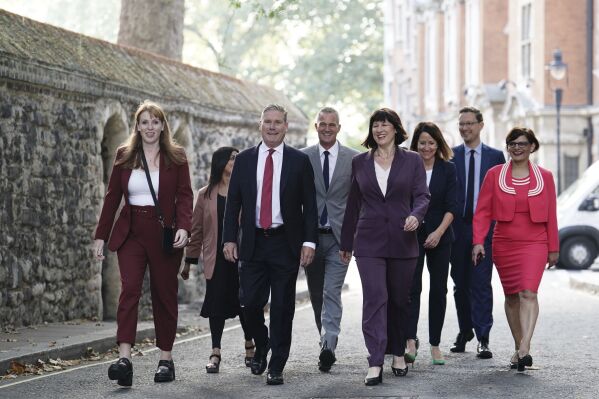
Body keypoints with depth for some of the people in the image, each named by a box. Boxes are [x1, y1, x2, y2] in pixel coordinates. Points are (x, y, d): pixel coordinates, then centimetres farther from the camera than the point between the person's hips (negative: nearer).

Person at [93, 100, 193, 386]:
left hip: (164, 234, -1)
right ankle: (124, 358, -22)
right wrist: (101, 236, 5)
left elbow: (184, 196, -4)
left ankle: (166, 359, 15)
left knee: (164, 295, 5)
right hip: (131, 233, 1)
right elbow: (112, 197, 8)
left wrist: (183, 227, -20)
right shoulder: (124, 156, 7)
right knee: (129, 289, -13)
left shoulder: (176, 157, 2)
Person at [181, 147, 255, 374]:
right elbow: (196, 229, 9)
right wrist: (189, 261, 8)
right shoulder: (206, 195, 7)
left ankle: (250, 347, 21)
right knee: (217, 304, -1)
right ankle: (215, 353, 5)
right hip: (217, 259, 0)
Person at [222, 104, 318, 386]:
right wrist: (229, 238, -1)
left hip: (286, 243, -1)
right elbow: (233, 202, 8)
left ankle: (276, 367, 10)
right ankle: (261, 346, 27)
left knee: (282, 307, 1)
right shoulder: (244, 160, 7)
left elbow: (309, 205, 1)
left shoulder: (300, 161, 2)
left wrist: (309, 241, -8)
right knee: (250, 302, -1)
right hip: (253, 243, 2)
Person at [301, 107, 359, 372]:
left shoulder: (354, 159, 2)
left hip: (339, 236, -2)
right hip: (311, 236, 2)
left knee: (332, 292, -13)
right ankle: (327, 342, 24)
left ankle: (328, 347, -20)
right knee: (317, 295, 11)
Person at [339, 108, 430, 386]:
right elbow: (353, 204, 12)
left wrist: (416, 215, -22)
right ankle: (375, 365, -15)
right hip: (369, 242, 0)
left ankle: (398, 353, 26)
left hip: (402, 241, 0)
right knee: (374, 299, -10)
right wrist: (346, 242, 14)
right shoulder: (360, 162, 9)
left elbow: (422, 195, 1)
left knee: (400, 300, 9)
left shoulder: (412, 160, 6)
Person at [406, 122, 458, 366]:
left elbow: (452, 206, -1)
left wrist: (439, 232, -13)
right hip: (412, 236, -1)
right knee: (412, 288, -11)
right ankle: (410, 341, -19)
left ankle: (435, 345, 11)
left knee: (439, 290, 4)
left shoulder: (447, 169, 4)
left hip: (439, 237, 1)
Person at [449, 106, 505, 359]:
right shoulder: (450, 156, 6)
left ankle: (483, 338, -7)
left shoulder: (495, 156, 6)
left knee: (481, 284, -8)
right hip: (457, 227, 2)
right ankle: (464, 332, 24)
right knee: (460, 284, 10)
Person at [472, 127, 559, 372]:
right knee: (512, 296, 8)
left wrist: (553, 248, 8)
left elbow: (551, 215, 8)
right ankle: (519, 348, 17)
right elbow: (482, 211, 1)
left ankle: (524, 348, -26)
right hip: (504, 245, 2)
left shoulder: (544, 177, 5)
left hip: (534, 244, -2)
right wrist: (478, 241, -10)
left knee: (528, 293, -18)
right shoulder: (494, 175, 4)